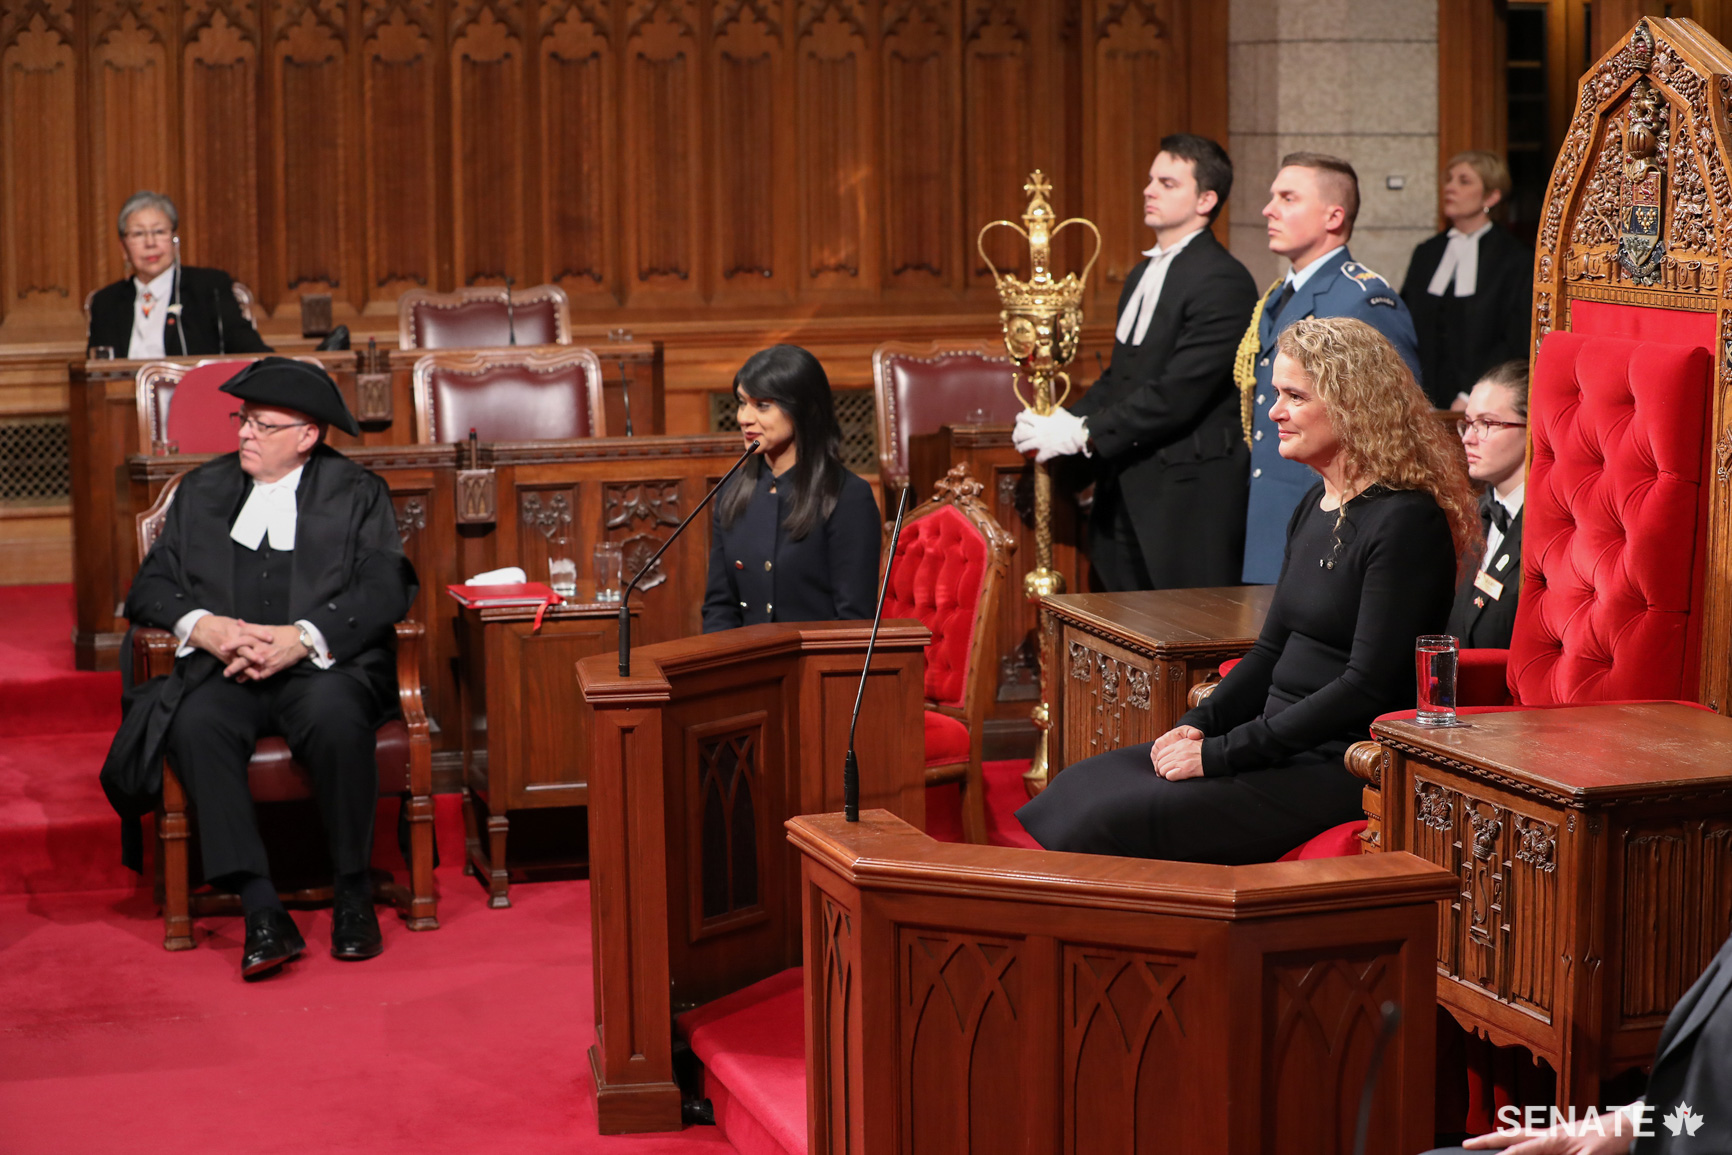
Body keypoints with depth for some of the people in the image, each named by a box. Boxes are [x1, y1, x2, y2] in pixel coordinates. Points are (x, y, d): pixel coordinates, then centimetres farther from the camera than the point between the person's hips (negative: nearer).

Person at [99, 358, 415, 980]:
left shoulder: (358, 492, 12)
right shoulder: (202, 489, 21)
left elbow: (387, 589, -2)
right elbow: (149, 586, 13)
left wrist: (303, 638, -18)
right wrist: (201, 625, -10)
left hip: (322, 666, -2)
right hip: (222, 668, 2)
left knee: (335, 717, -36)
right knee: (196, 723, -32)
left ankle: (353, 893, -20)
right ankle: (261, 911, -35)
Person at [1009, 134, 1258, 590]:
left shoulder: (1222, 281, -13)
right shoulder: (1142, 276, 19)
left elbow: (1178, 393, -20)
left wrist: (1084, 433, -18)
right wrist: (1066, 420, 2)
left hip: (1188, 496, -9)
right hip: (1128, 494, 9)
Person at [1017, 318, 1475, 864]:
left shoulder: (1406, 521, -14)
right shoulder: (1315, 507, 15)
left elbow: (1367, 686, -20)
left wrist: (1222, 753, -18)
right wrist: (1199, 724, 1)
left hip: (1339, 768, -9)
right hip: (1279, 747, 9)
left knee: (1114, 823, -20)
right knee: (1081, 786, -3)